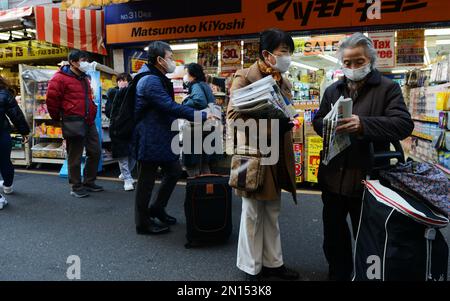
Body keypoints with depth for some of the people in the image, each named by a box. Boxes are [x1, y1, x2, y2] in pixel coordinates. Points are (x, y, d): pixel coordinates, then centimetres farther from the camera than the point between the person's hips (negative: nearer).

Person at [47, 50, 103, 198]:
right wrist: (58, 118, -2)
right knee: (75, 157, 2)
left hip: (89, 122, 8)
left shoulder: (84, 78, 17)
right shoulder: (60, 78, -10)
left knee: (95, 152, 12)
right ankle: (76, 187, 14)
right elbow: (51, 99, -11)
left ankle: (89, 182, 26)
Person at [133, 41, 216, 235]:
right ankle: (143, 223, 19)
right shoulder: (151, 81, -20)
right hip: (150, 140, -10)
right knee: (146, 181, 3)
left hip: (162, 137, 10)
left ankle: (157, 209, 32)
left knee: (174, 171, 17)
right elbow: (171, 107, -27)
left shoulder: (158, 79, 14)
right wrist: (202, 116, -25)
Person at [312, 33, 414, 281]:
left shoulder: (388, 88, -4)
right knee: (334, 231, 18)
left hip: (367, 177, -4)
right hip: (334, 176, 5)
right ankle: (338, 273, 39)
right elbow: (318, 122, 13)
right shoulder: (333, 90, 11)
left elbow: (404, 124, -16)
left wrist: (363, 124, -31)